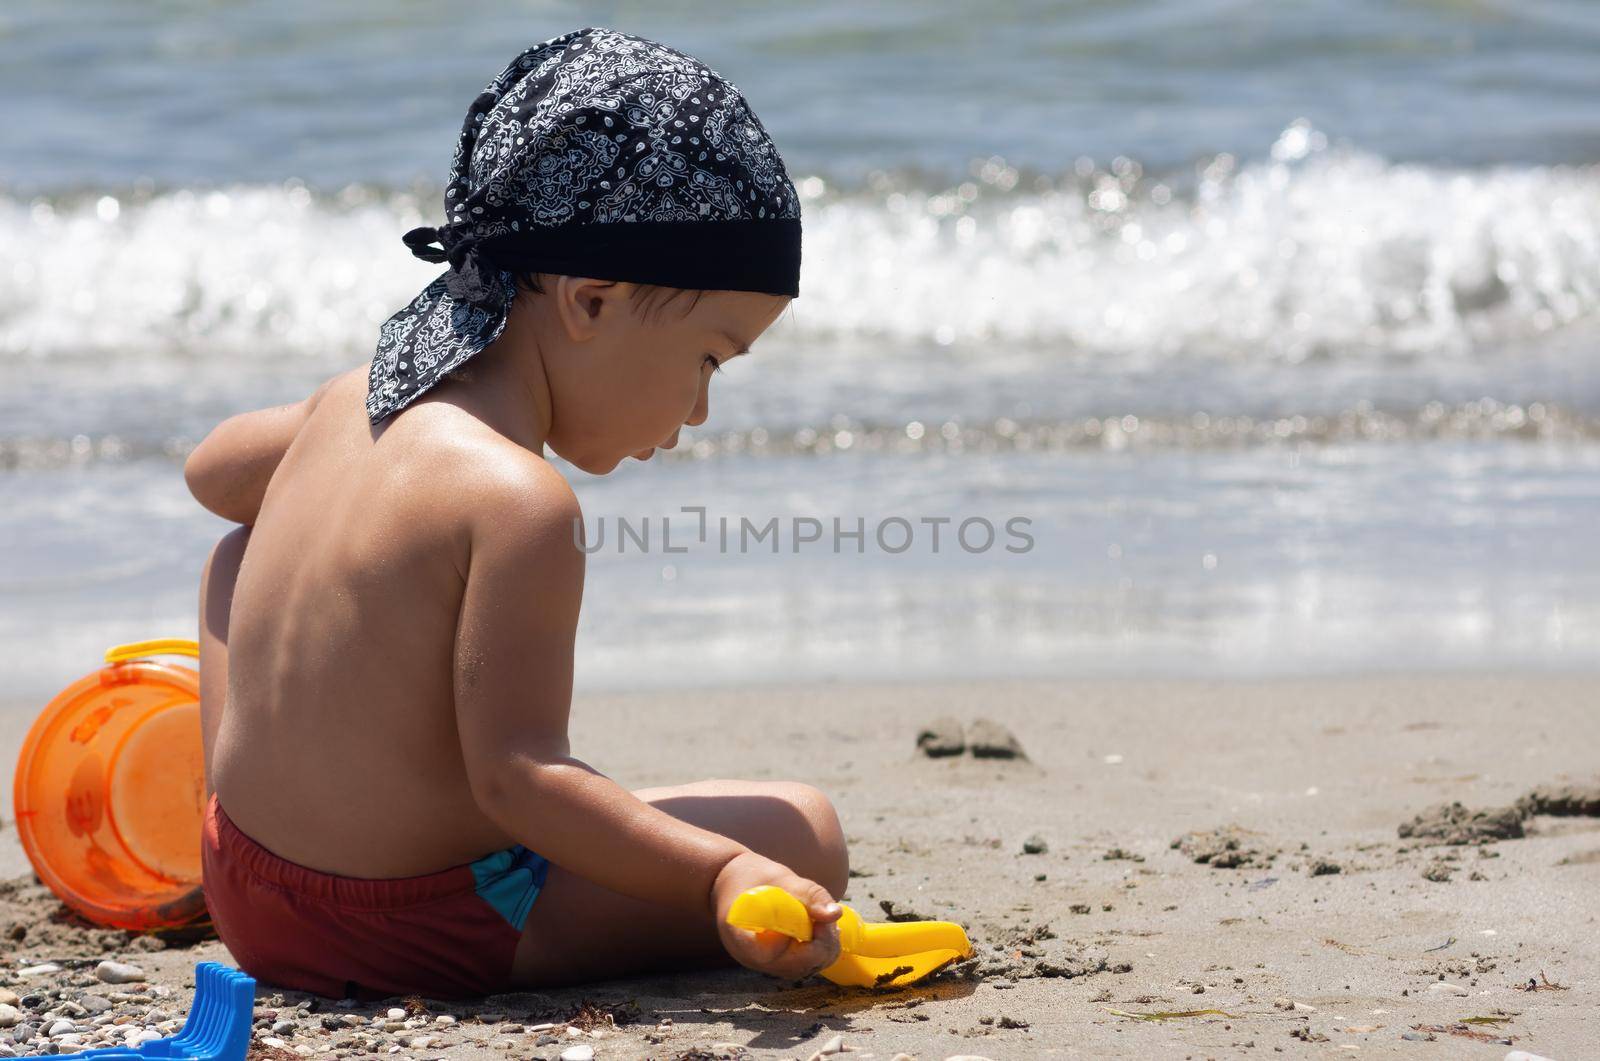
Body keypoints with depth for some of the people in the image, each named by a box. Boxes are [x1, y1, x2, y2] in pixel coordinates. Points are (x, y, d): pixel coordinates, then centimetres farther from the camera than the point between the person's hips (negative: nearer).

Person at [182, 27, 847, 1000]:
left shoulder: (353, 401, 4)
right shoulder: (521, 502, -24)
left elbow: (213, 470, 27)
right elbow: (517, 772, -27)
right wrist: (722, 874, -34)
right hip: (427, 944, -8)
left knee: (244, 551, 35)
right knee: (807, 831, -4)